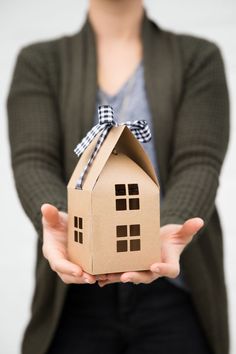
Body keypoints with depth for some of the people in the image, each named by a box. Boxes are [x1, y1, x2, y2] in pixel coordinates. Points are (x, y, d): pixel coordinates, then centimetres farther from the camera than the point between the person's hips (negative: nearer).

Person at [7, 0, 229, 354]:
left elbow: (199, 163, -8)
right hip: (76, 291, 1)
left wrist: (169, 231, -29)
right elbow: (33, 161, -8)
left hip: (172, 290, 0)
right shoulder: (39, 62, 7)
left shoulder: (199, 58, 5)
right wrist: (57, 223, -29)